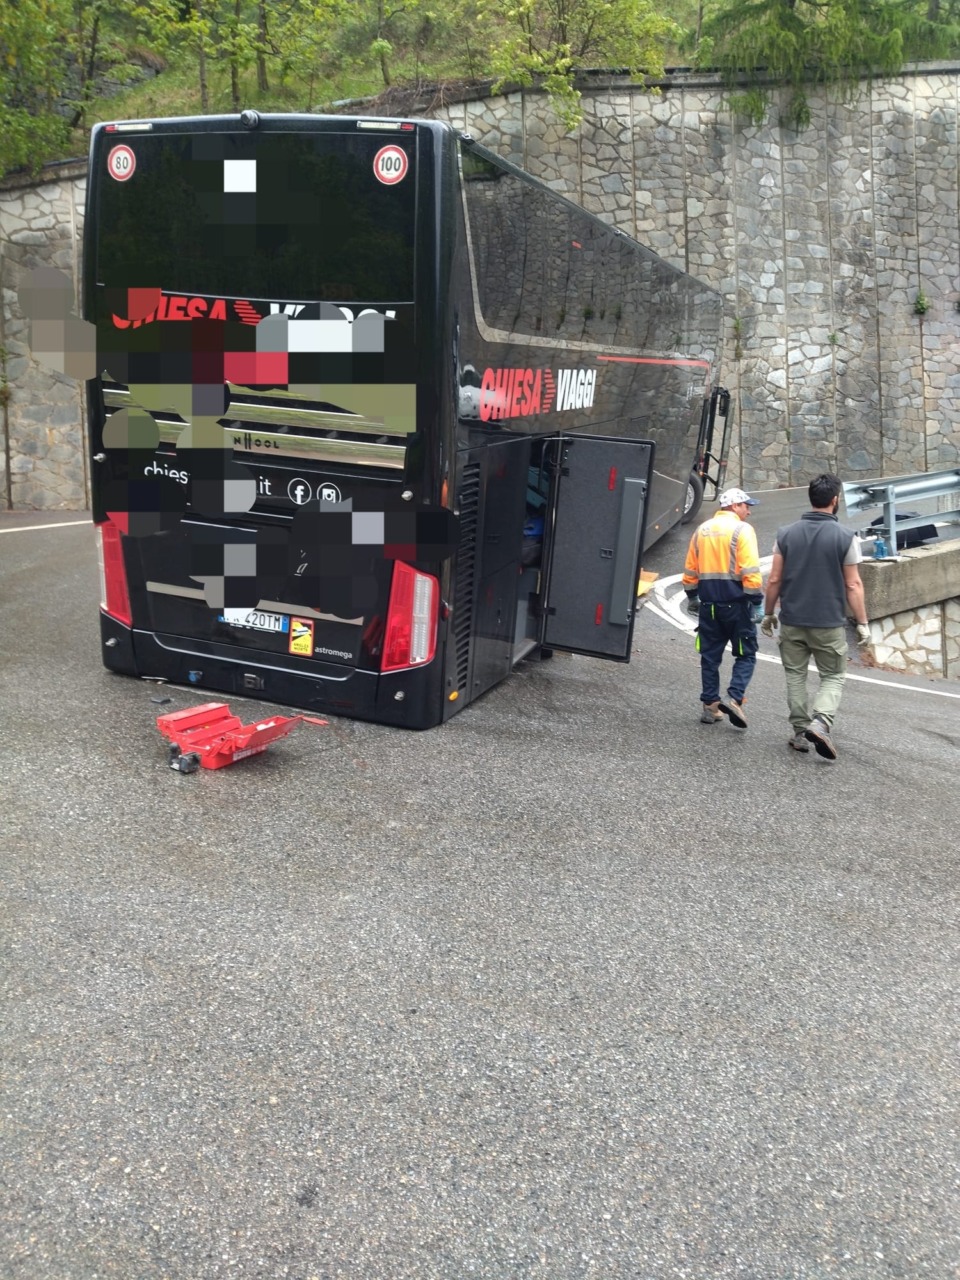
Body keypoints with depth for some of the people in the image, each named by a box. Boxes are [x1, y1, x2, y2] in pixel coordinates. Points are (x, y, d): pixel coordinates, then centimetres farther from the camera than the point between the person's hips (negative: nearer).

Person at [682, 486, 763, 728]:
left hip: (708, 602, 6)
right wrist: (756, 602, -12)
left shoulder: (702, 530, 12)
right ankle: (734, 699, -11)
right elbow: (751, 572, -15)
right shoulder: (742, 530, -8)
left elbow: (690, 570, 16)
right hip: (736, 602, -5)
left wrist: (692, 597, 25)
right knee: (745, 654, 5)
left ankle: (710, 706, 13)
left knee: (710, 656, 11)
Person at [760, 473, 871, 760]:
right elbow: (853, 585, -6)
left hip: (792, 621, 2)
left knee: (795, 677, 13)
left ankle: (800, 733, 15)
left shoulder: (786, 534, 0)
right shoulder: (845, 537, -7)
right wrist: (862, 623, 2)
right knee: (833, 677, 9)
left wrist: (768, 614, 13)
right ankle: (820, 722, -12)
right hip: (829, 623, -2)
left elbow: (774, 580, 2)